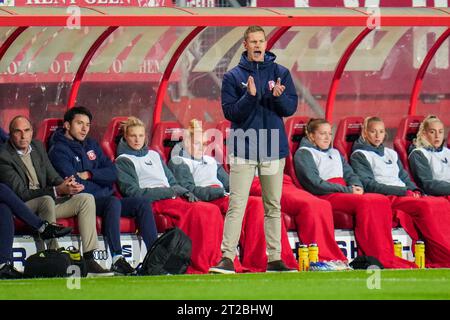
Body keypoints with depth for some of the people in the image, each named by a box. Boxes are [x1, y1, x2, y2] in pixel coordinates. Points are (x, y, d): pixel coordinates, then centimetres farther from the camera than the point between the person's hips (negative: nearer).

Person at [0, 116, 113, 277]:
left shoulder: (37, 146, 10)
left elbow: (53, 177, 12)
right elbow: (21, 194, -21)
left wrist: (65, 185, -14)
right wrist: (57, 191, -28)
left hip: (47, 201, 8)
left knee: (86, 199, -7)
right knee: (47, 201, -37)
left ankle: (88, 260, -13)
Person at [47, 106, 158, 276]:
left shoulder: (91, 145, 21)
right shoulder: (59, 151, -2)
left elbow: (113, 173, 11)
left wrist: (89, 175, -5)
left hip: (105, 199, 8)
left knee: (143, 203, -11)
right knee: (113, 202, -36)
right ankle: (117, 260, -42)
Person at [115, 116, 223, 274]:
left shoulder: (154, 155, 29)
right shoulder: (123, 161, 8)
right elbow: (132, 192, -6)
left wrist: (184, 192, 2)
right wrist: (168, 191, -11)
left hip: (172, 197, 7)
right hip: (154, 202, -7)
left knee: (213, 210, -20)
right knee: (197, 212, -32)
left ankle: (213, 260, -21)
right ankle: (198, 266, -31)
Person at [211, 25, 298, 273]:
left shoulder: (281, 73, 7)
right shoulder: (233, 76, 2)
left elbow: (291, 108, 3)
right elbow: (230, 112, -4)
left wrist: (278, 96, -18)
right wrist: (250, 96, -20)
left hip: (274, 150, 2)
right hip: (243, 150, -2)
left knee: (273, 206, 7)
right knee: (236, 205, -9)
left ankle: (274, 258, 12)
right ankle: (227, 258, -13)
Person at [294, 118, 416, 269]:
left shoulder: (335, 153, 31)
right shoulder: (304, 153, 7)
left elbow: (350, 174, 24)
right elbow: (314, 184, -7)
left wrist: (357, 187, -2)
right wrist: (347, 190, -11)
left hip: (346, 193, 7)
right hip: (325, 196, -7)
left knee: (382, 201, -22)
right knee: (364, 203, -33)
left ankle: (387, 255, -31)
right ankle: (381, 258, -36)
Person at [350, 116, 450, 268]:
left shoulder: (391, 153, 29)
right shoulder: (359, 155, 8)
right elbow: (369, 184, -5)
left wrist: (414, 191, 0)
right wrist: (404, 191, -13)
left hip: (406, 195, 6)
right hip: (386, 199, -6)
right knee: (426, 206, -32)